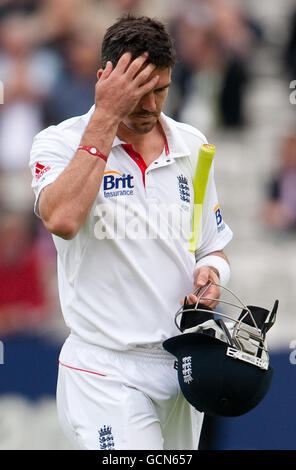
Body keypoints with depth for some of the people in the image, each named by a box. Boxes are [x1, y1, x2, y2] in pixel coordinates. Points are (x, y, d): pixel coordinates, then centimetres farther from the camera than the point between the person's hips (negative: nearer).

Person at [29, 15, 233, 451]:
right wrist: (106, 116, -18)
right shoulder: (60, 142, -3)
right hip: (105, 374, -5)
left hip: (183, 365, 5)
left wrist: (211, 273, -4)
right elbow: (62, 220, -25)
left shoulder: (191, 146, 11)